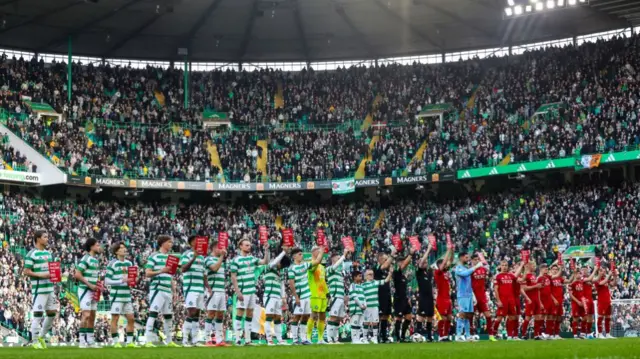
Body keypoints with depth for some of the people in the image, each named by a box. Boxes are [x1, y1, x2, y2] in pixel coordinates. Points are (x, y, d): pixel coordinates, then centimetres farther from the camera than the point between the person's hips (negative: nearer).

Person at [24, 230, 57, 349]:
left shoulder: (48, 253, 16)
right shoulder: (31, 254, -8)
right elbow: (26, 272, -10)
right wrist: (41, 275, -19)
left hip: (50, 288, 8)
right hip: (39, 289, -8)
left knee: (52, 313, 10)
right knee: (38, 315, -5)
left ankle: (41, 336, 25)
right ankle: (35, 342, 4)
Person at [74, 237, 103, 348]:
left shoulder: (96, 260, 15)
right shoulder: (86, 259, -11)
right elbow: (77, 274, -17)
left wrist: (98, 285, 6)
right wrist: (90, 285, -16)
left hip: (93, 292, 9)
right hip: (85, 290, -9)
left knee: (92, 316, 10)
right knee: (86, 315, -14)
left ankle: (90, 341, 15)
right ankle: (82, 341, -13)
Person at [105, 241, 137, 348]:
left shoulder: (129, 263, 12)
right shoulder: (112, 264, -6)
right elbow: (107, 281, -9)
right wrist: (121, 281, -18)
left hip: (127, 295, 7)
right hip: (116, 295, -7)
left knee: (131, 319, 7)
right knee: (115, 318, -3)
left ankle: (129, 342, 15)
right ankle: (116, 342, 2)